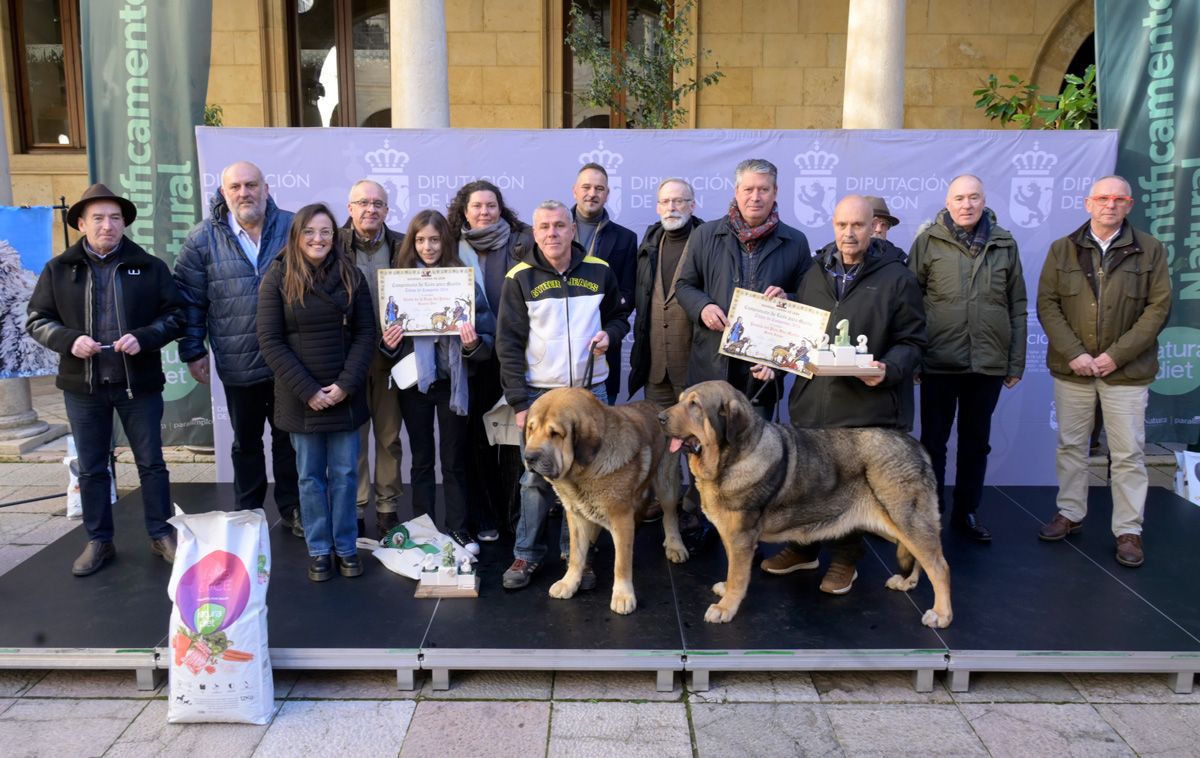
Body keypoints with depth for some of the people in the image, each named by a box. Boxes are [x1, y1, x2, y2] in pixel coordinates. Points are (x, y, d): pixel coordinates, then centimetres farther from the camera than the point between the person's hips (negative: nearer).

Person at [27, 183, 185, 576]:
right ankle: (99, 542, 24)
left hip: (139, 383, -1)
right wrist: (69, 340, -15)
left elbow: (176, 315, 1)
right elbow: (37, 321, 5)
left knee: (151, 462, 7)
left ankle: (162, 535, 21)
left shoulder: (149, 267, 0)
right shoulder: (59, 270, 2)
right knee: (91, 469, 11)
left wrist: (143, 337, -17)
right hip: (83, 386, 1)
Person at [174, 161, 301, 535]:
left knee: (288, 438, 13)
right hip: (238, 364, 0)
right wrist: (193, 351, 1)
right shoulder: (203, 239, -3)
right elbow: (190, 299, 2)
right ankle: (248, 514, 30)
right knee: (246, 442, 15)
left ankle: (291, 508, 29)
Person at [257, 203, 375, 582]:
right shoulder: (278, 277, -3)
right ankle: (318, 550, 20)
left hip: (345, 395, 1)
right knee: (311, 476, 8)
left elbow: (366, 333, 0)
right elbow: (270, 340, -7)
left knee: (345, 474, 7)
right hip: (300, 398, -1)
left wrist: (346, 384, -11)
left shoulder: (350, 275, 2)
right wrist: (307, 390, -12)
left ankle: (346, 547, 20)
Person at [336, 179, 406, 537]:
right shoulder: (334, 245, -2)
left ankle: (387, 506, 21)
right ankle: (355, 508, 17)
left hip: (389, 352, 1)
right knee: (354, 435, 7)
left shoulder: (402, 246, 3)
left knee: (389, 435, 9)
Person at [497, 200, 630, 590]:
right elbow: (508, 343, -3)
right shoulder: (520, 277, -3)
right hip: (540, 392, -2)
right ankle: (526, 554, 16)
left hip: (591, 390, 2)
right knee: (536, 478, 1)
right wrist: (518, 401, -8)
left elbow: (620, 316, 18)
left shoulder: (599, 271, 3)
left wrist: (609, 333, -6)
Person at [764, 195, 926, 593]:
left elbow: (911, 341, -3)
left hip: (865, 404, -4)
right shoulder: (815, 273, 13)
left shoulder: (897, 278, -1)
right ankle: (802, 547, 32)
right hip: (811, 400, 4)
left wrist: (888, 369, -21)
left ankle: (845, 558, 24)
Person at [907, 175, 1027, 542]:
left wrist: (1016, 362, 6)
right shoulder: (928, 242, -2)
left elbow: (1017, 308, 8)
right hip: (939, 361, -2)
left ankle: (966, 513, 28)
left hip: (989, 363, 3)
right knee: (933, 442, 7)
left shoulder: (1005, 244, 5)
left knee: (976, 443, 14)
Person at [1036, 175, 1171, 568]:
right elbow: (1047, 304, 0)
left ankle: (1128, 530, 13)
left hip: (1127, 370, -1)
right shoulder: (1062, 249, 3)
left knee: (1129, 453, 3)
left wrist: (1116, 354, -12)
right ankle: (1070, 513, 27)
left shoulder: (1150, 250, 0)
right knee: (1070, 445, 12)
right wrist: (1073, 353, -12)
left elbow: (1158, 307, -3)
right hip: (1071, 367, 2)